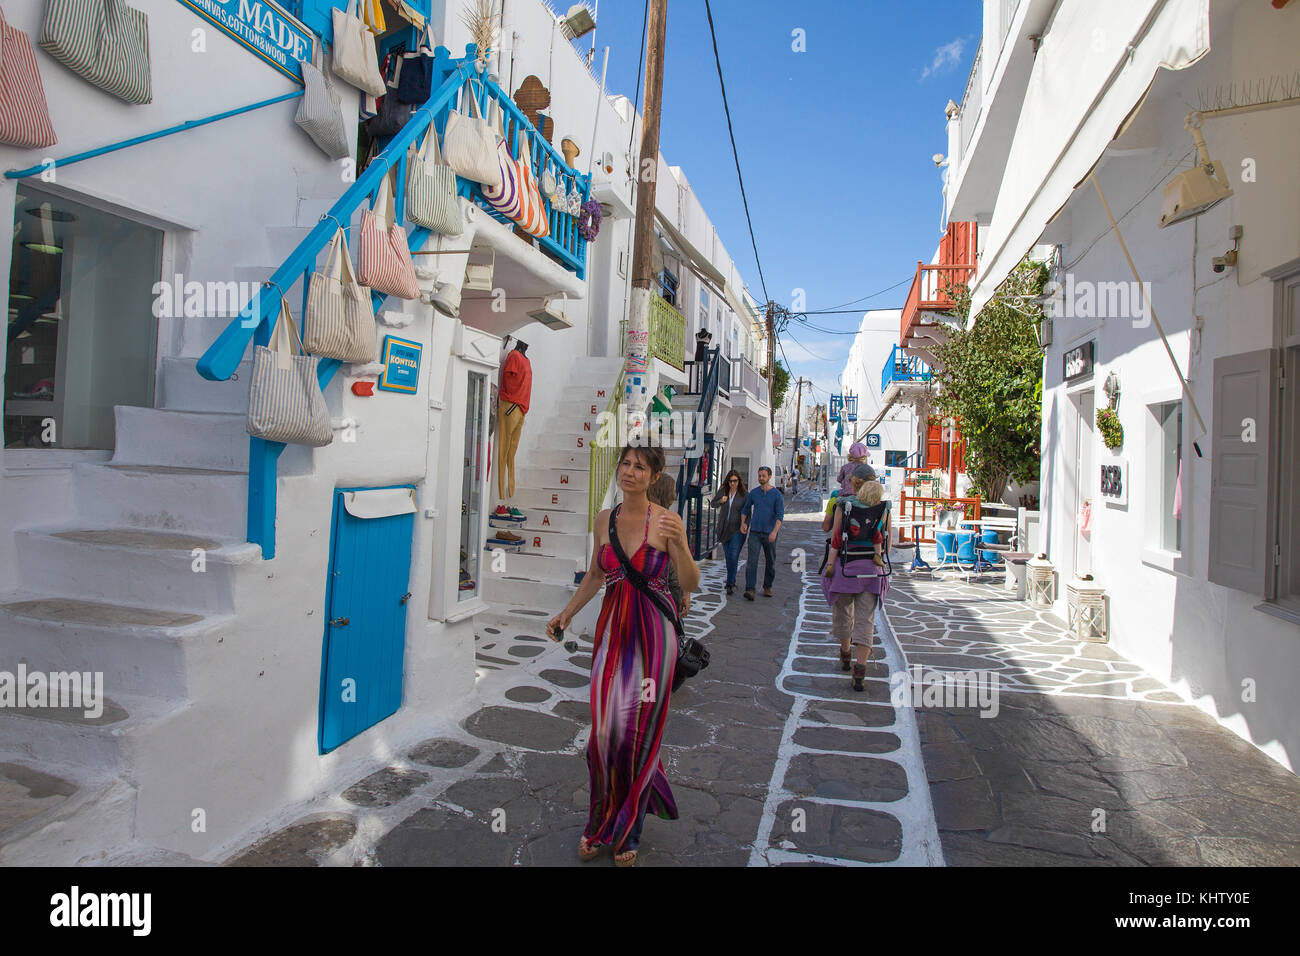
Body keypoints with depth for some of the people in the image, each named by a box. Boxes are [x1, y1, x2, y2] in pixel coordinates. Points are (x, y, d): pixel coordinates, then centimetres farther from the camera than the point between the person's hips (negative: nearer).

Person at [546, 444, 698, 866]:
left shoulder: (666, 521, -8)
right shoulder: (604, 518, 5)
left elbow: (691, 584, -10)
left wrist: (679, 544, -26)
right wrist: (566, 613, 13)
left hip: (652, 631, -3)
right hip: (612, 630, 3)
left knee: (639, 733, 5)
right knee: (606, 730, 3)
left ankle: (625, 831, 27)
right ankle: (601, 823, 27)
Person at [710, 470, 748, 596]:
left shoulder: (744, 495, -6)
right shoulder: (723, 491, 1)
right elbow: (713, 504, 12)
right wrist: (721, 501, -9)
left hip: (737, 529, -4)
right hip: (724, 528, 4)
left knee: (733, 556, -13)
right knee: (727, 556, 13)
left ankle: (730, 584, -7)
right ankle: (732, 580, 29)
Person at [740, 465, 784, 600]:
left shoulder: (777, 494, -3)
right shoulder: (753, 493, 6)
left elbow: (780, 515, -10)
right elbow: (745, 509, 21)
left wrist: (774, 531, -22)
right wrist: (743, 523, 5)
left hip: (769, 533, -1)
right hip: (755, 532, 1)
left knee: (770, 562, 10)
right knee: (751, 560, -11)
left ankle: (767, 587, 28)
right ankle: (750, 590, -15)